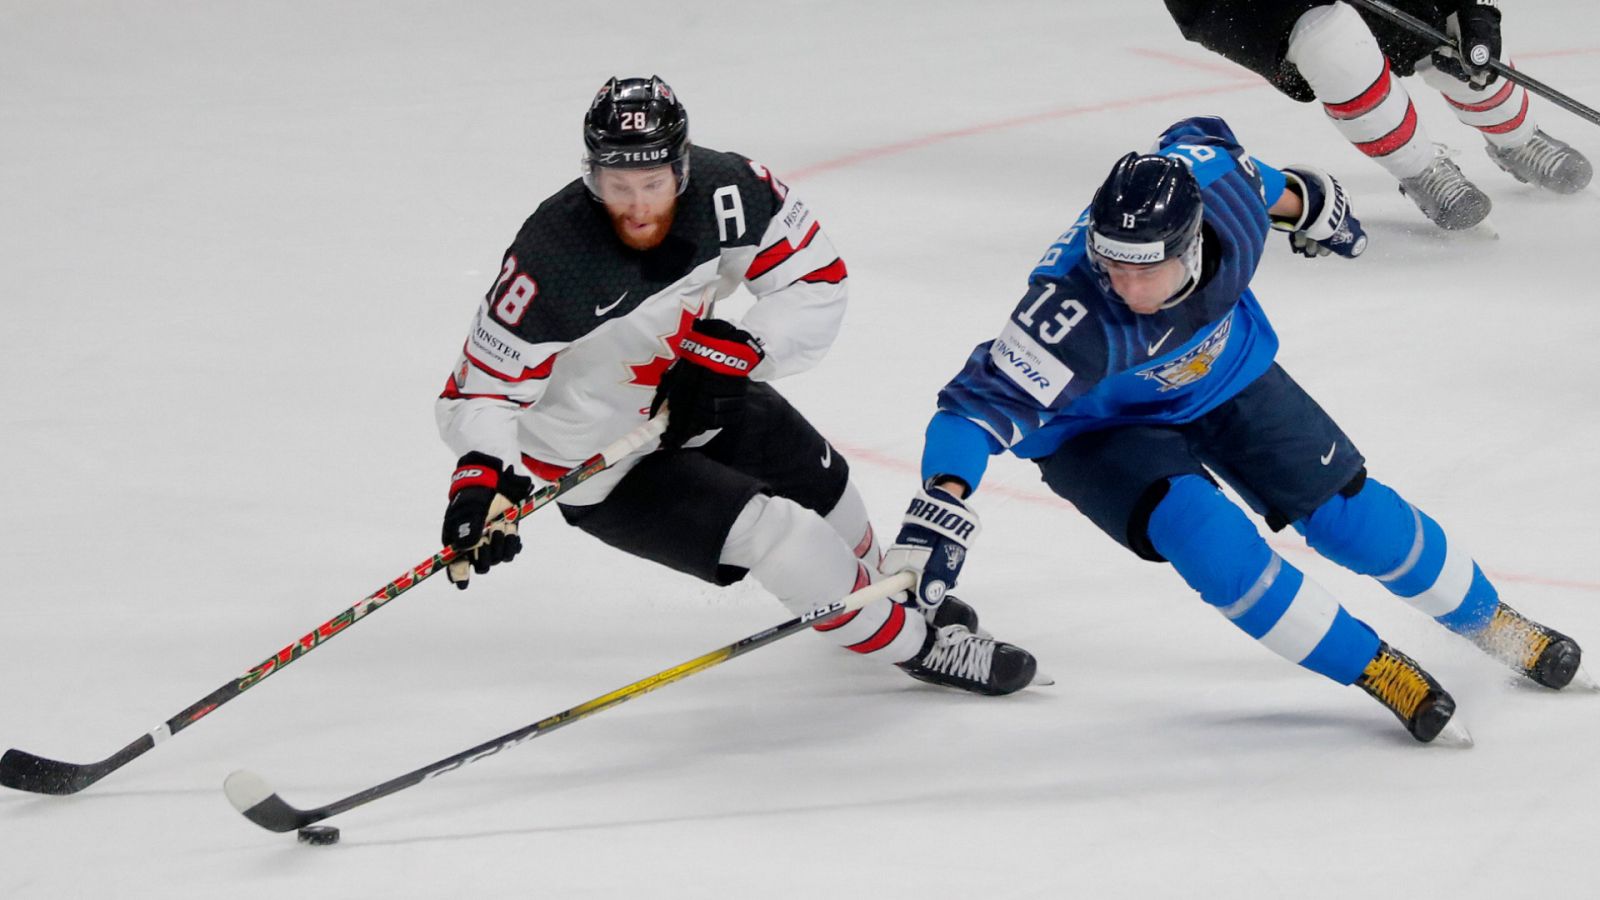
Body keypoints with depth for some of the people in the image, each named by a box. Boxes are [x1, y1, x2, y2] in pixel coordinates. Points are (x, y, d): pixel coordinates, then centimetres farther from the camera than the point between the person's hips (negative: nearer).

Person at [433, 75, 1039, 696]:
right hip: (600, 466, -6)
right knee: (778, 536, -17)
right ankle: (918, 645, 5)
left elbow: (817, 280, -12)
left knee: (821, 484, 22)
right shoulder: (552, 259, -34)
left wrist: (738, 350, -26)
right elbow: (482, 388, -27)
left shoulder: (726, 190, -22)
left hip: (700, 398, 6)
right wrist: (480, 475, -45)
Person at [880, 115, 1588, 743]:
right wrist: (942, 507, -60)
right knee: (1207, 537, -28)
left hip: (1223, 373, 4)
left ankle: (1489, 622, 32)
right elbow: (983, 403, -44)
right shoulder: (1076, 317, -44)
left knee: (1351, 517, 4)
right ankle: (1372, 668, -7)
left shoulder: (1214, 181, -32)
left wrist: (1305, 202, 11)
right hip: (1096, 427, -4)